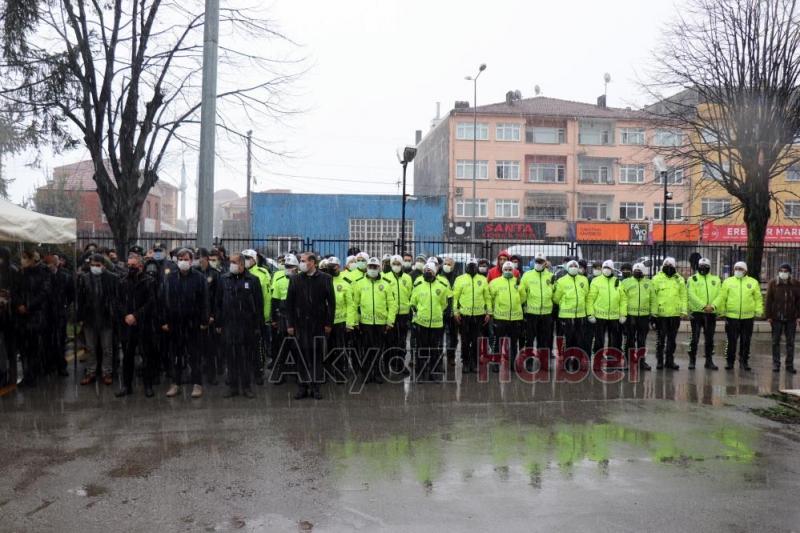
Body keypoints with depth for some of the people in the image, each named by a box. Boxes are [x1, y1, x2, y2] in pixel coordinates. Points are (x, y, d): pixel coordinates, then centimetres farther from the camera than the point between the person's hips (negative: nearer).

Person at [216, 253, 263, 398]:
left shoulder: (252, 280, 0)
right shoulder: (223, 279, 6)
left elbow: (259, 304, 1)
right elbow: (217, 302, 9)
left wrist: (258, 325, -3)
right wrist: (218, 323, 4)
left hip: (247, 325, -2)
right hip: (228, 324, 2)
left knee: (246, 357, 5)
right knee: (231, 356, 6)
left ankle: (246, 386, 14)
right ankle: (232, 386, 16)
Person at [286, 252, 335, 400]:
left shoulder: (325, 279, 0)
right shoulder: (296, 279, 5)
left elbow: (331, 302, 1)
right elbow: (289, 303, 5)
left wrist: (329, 323, -3)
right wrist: (290, 324, 0)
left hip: (319, 324, -1)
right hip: (301, 324, 1)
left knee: (317, 356, 5)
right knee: (302, 356, 3)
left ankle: (315, 387, 14)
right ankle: (303, 387, 12)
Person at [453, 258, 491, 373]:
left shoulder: (483, 279, 7)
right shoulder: (460, 279, 1)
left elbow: (487, 297, 7)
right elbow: (455, 296, -1)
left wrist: (488, 312, 3)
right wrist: (455, 312, -7)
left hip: (479, 315, 1)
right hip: (464, 315, -1)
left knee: (476, 341, 7)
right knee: (465, 341, 6)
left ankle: (474, 363, 17)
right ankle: (465, 363, 17)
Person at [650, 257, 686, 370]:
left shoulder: (679, 279, 10)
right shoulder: (657, 278, 1)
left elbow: (683, 296, 8)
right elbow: (653, 296, -2)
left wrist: (683, 310, -1)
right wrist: (653, 312, -7)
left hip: (675, 313, 3)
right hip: (661, 313, -3)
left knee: (672, 338, 10)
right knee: (661, 338, 3)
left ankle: (669, 361, 18)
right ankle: (659, 361, 11)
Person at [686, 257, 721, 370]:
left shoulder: (716, 279, 11)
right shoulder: (692, 279, 1)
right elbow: (692, 295, -11)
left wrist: (712, 306, -16)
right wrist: (703, 306, -20)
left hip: (711, 313, 3)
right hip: (696, 313, -3)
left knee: (709, 339, 10)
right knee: (695, 338, 0)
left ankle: (709, 361, 19)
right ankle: (692, 360, 8)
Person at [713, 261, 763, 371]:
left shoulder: (753, 282, 8)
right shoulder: (728, 282, 6)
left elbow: (758, 298, 9)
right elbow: (721, 296, 2)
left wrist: (758, 310, -2)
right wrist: (714, 306, -11)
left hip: (748, 317, 1)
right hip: (731, 316, -1)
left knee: (745, 341, 8)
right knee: (731, 341, 2)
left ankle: (744, 362, 20)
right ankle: (730, 361, 13)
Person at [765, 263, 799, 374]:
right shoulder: (772, 283, -1)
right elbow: (768, 300, -2)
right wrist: (768, 316, -5)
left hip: (791, 318, 1)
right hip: (776, 318, -1)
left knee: (790, 343, 7)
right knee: (776, 342, 6)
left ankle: (790, 365, 15)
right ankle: (776, 364, 14)